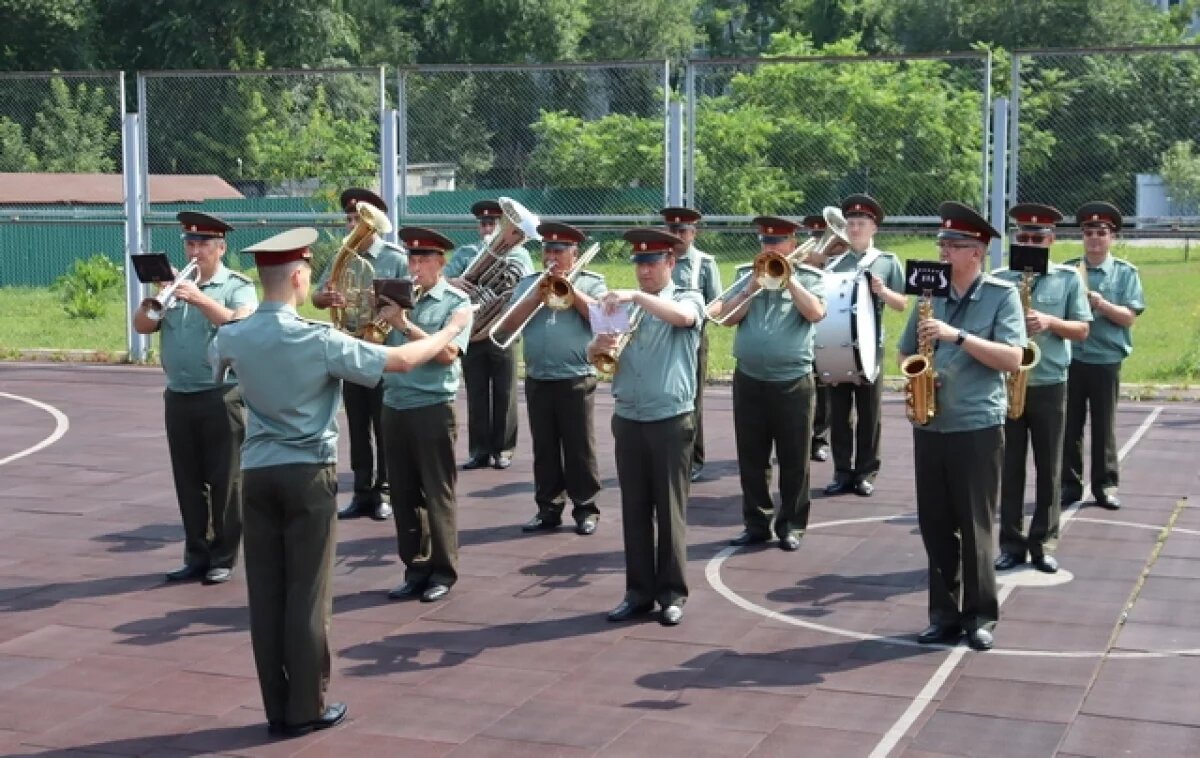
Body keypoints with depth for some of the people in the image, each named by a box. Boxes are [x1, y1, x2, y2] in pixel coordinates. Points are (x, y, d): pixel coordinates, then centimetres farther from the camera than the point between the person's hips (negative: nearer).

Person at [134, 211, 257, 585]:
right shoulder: (173, 283, 12)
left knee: (224, 481, 0)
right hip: (178, 397, 5)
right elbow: (141, 326, 5)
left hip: (221, 397, -5)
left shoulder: (237, 286, -2)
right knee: (188, 481, 10)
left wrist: (201, 300, -29)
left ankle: (224, 558, 9)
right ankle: (196, 555, 19)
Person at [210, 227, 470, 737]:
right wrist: (453, 329, 3)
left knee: (265, 593, 7)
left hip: (257, 474, 4)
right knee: (307, 593, 3)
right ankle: (307, 708, 10)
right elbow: (402, 361, -13)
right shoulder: (319, 340, -16)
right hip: (309, 474, -4)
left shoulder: (234, 337, -1)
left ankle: (278, 709, 14)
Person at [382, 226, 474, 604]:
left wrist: (406, 325, -20)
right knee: (404, 493, 10)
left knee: (437, 494, 2)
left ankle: (443, 572, 12)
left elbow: (447, 353, -16)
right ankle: (415, 569, 20)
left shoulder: (456, 302, -4)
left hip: (433, 409, -5)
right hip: (394, 407, 5)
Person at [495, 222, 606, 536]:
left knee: (579, 448, 1)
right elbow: (507, 326, 2)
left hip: (576, 380, -3)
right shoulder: (529, 283, 12)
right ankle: (548, 509, 16)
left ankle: (585, 509, 9)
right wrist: (538, 295, -8)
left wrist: (570, 289, -12)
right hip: (537, 381, 3)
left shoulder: (591, 282, 4)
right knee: (544, 449, 8)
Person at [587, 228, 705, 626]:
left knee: (670, 511, 2)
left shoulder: (688, 299, 1)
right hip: (628, 422, 4)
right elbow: (592, 353, 7)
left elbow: (682, 316, -25)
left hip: (671, 423, -4)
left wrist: (637, 296, -34)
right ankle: (639, 591, 17)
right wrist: (598, 346, -16)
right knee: (634, 511, 9)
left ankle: (672, 594, 10)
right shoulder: (626, 306, 13)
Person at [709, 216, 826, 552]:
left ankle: (791, 526, 12)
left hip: (793, 383, -3)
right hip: (748, 382, 3)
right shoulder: (748, 277, 12)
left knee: (794, 461, 2)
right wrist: (753, 286, -8)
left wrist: (787, 278, -12)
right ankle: (756, 523, 18)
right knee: (751, 460, 9)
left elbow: (815, 312, -15)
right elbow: (726, 317, 2)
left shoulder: (810, 277, 3)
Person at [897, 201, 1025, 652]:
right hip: (929, 427, 5)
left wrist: (958, 336, -21)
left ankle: (980, 616, 13)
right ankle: (944, 614, 18)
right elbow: (904, 353, 17)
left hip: (977, 428, -5)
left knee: (975, 527, 2)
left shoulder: (1001, 295, -4)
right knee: (935, 526, 8)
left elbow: (1012, 359, -14)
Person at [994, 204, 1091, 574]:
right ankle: (1011, 542, 12)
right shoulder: (999, 280, 4)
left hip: (1049, 386, 0)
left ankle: (1043, 542, 14)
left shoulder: (1068, 278, 2)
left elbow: (1082, 330, 1)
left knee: (1048, 469, 5)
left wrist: (1050, 322, -16)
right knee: (1010, 467, 5)